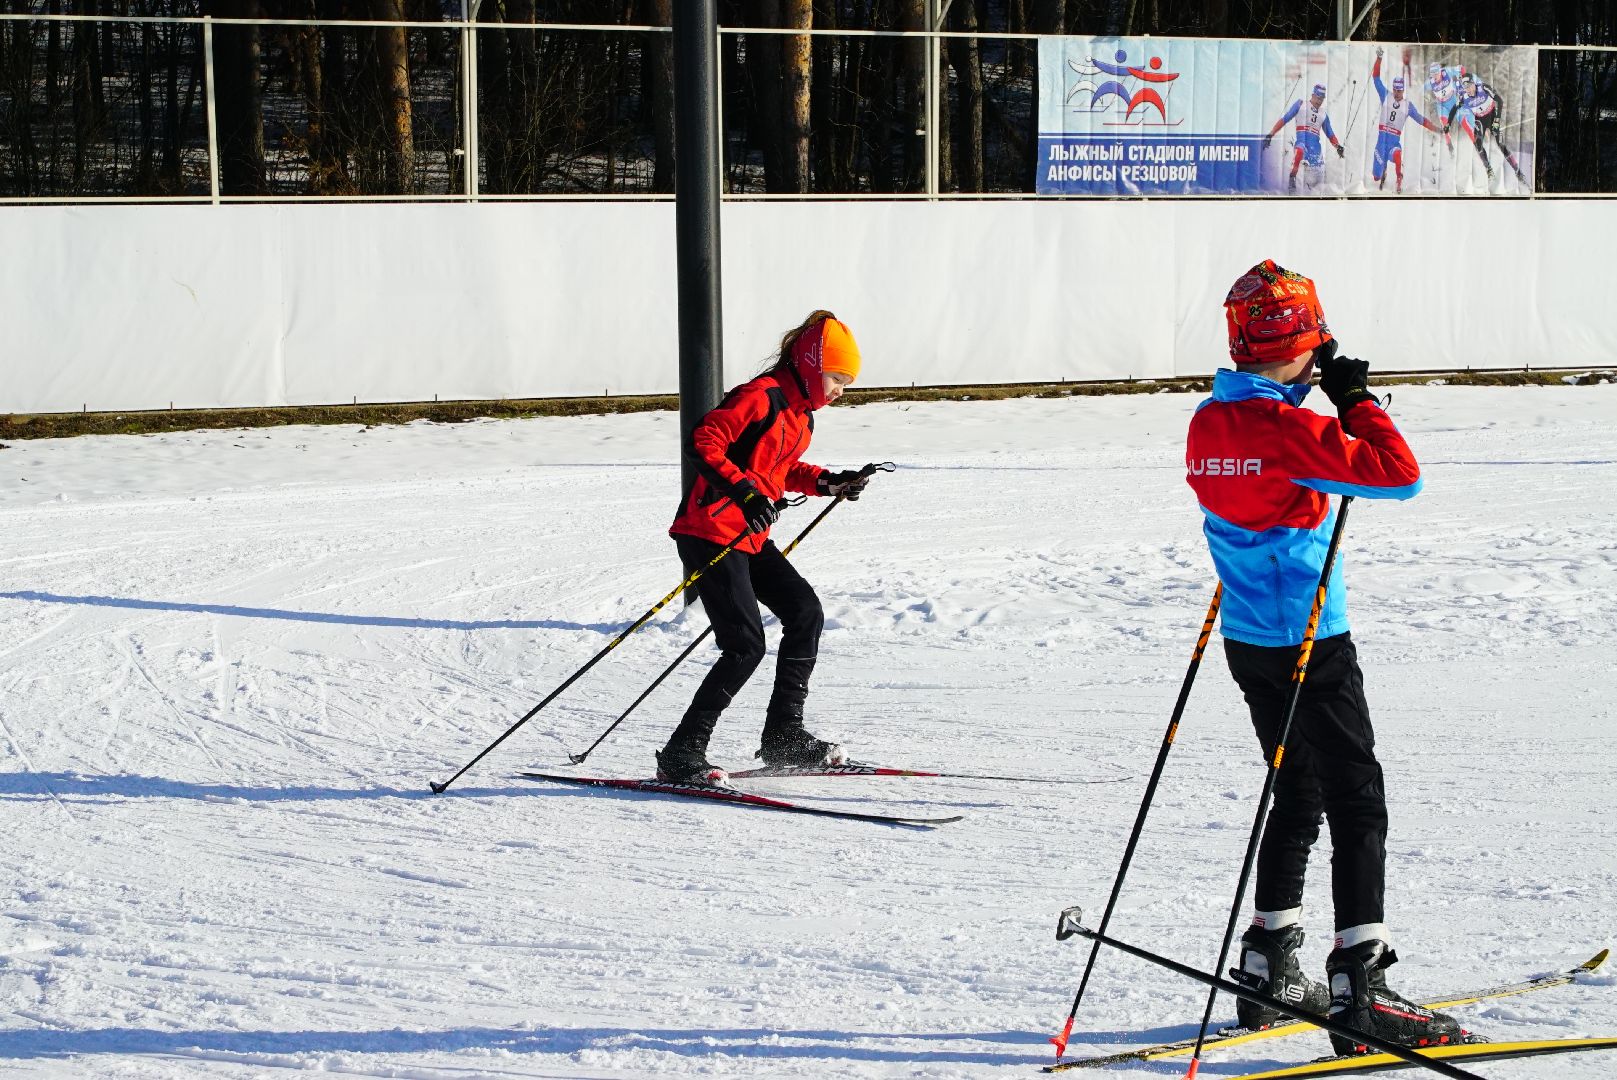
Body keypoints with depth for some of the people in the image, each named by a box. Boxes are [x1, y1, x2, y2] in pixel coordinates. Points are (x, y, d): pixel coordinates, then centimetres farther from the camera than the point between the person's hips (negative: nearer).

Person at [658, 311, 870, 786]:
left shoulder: (800, 412, 14)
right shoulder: (762, 396, -15)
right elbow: (702, 443, -22)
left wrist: (828, 482, 12)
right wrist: (743, 492, -32)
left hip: (750, 536, 10)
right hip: (709, 532, -10)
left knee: (805, 612, 7)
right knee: (746, 645, -15)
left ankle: (784, 737, 17)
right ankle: (681, 754, -10)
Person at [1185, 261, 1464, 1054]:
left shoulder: (1208, 423, 4)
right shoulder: (1290, 429, -20)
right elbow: (1400, 475, -24)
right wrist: (1356, 400, -11)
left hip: (1248, 642, 8)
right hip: (1310, 646, -8)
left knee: (1296, 796, 20)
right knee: (1357, 807, -3)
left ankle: (1268, 969, 24)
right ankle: (1357, 988, -6)